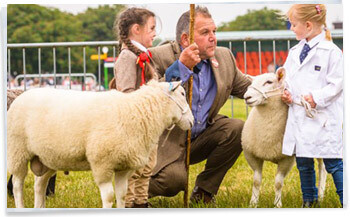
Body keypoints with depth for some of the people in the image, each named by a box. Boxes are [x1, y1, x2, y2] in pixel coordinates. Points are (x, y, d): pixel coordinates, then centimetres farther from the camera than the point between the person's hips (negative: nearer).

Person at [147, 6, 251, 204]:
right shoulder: (158, 58, -16)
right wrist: (181, 67, -32)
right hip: (169, 142, -6)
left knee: (237, 129, -15)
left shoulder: (224, 58, 3)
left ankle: (204, 191, 2)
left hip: (201, 138, 6)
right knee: (175, 179, -30)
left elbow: (246, 87, 15)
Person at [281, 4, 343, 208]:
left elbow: (337, 82, -11)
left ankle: (345, 201, 1)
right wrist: (286, 92, 1)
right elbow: (288, 76, 21)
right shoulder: (295, 51, 12)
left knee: (334, 164, -4)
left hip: (324, 118, -7)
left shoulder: (331, 51, -10)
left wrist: (317, 97, -19)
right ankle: (309, 201, 25)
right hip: (299, 117, 7)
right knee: (303, 163, 13)